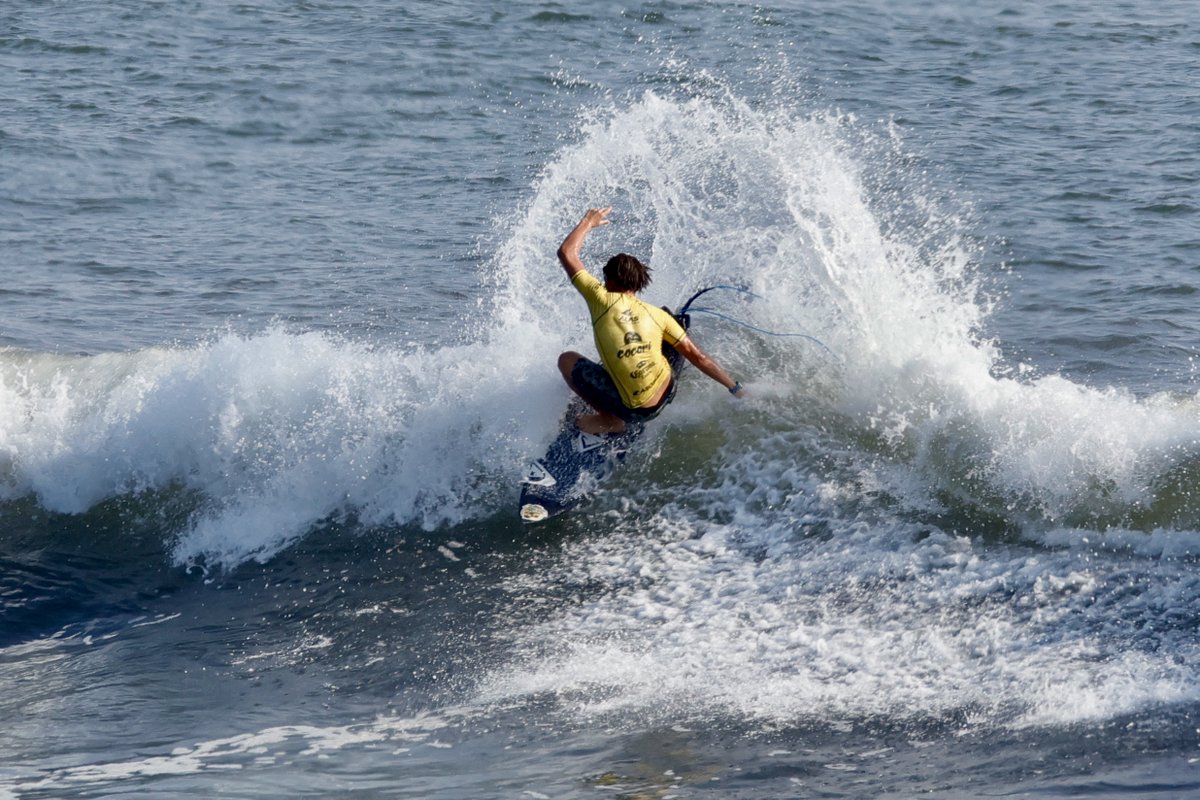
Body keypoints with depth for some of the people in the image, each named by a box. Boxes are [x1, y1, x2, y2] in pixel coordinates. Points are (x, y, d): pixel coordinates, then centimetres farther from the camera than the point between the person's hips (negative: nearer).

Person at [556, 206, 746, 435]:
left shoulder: (603, 300, -5)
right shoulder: (657, 315, 5)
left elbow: (566, 253, 5)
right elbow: (697, 357, 3)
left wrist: (588, 223, 21)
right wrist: (735, 388, 11)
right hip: (666, 397, 5)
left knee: (567, 360, 12)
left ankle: (609, 419, 10)